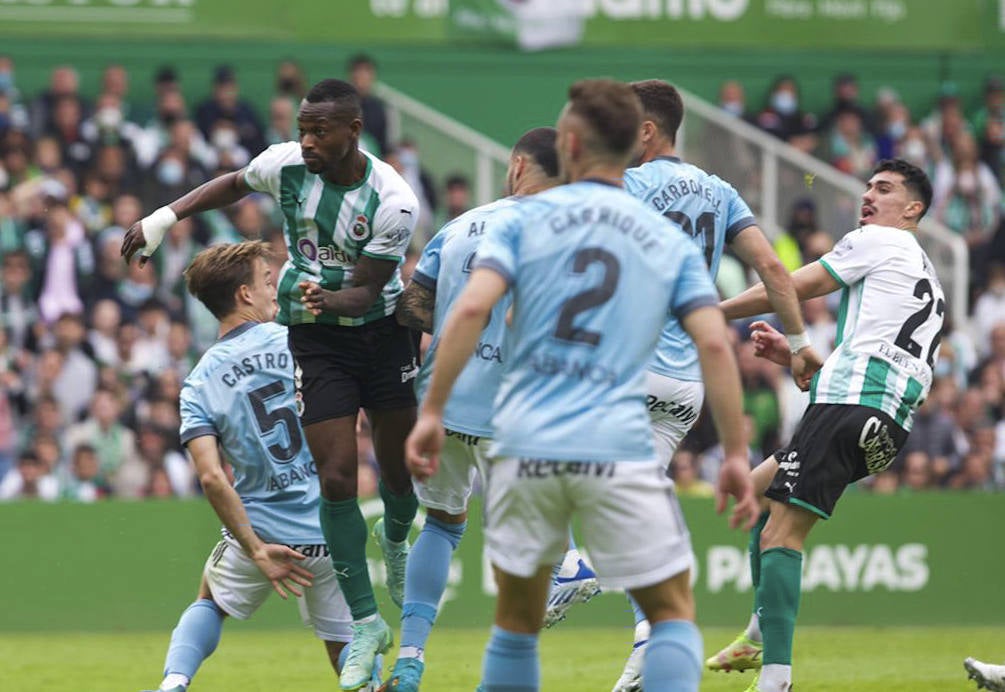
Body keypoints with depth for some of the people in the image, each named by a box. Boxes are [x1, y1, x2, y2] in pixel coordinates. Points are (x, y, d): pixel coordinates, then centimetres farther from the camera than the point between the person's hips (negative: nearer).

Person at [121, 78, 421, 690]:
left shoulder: (394, 202, -21)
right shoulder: (285, 164, -12)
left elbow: (365, 291, -19)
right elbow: (234, 184, 11)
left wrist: (329, 298, -40)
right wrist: (165, 217, 6)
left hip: (382, 329, -1)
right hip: (315, 339, 1)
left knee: (401, 471, 9)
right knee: (336, 479, -11)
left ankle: (396, 538, 48)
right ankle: (366, 623, -1)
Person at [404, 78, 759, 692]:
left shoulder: (525, 218, 7)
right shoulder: (670, 242, 11)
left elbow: (472, 308, -7)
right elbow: (714, 343, 0)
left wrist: (432, 412, -5)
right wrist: (736, 455, 2)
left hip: (525, 447, 1)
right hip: (619, 451, -1)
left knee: (518, 620, 15)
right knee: (673, 613, 8)